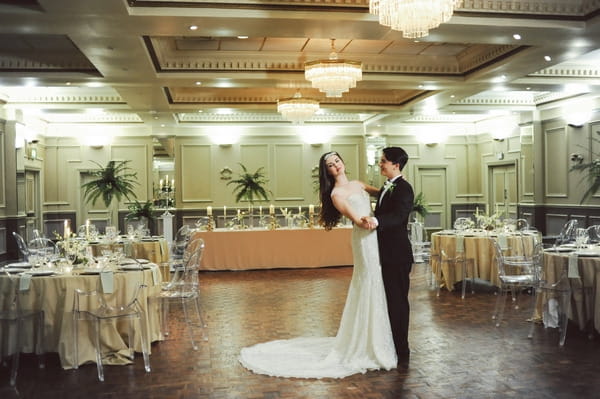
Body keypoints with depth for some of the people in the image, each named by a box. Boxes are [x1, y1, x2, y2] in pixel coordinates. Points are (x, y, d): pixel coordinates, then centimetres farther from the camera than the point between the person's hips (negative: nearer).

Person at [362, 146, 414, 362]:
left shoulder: (404, 188, -14)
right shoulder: (385, 187, 15)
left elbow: (398, 215, -30)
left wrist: (376, 221, -45)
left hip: (397, 255, -10)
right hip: (385, 254, 10)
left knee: (398, 301, -1)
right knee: (388, 300, 17)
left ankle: (401, 351, 10)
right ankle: (390, 345, 31)